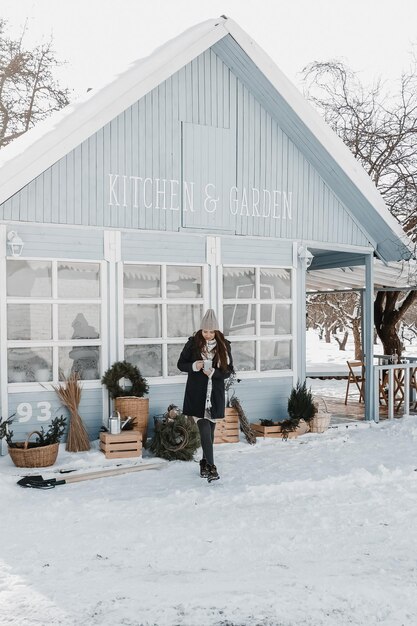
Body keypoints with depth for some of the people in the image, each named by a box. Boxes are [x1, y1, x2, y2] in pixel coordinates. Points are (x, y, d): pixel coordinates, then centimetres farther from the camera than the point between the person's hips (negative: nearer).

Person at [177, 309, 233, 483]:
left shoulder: (223, 346, 2)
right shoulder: (193, 343, -2)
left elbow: (229, 370, 3)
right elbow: (181, 364, 4)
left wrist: (213, 372, -15)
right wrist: (194, 366, -16)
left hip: (215, 394, 2)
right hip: (197, 394, -2)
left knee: (210, 430, 10)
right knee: (205, 430, -12)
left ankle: (204, 463, 25)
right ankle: (211, 466, -11)